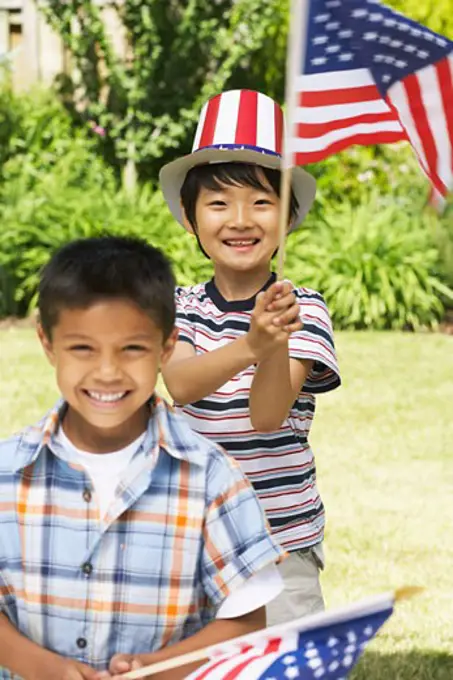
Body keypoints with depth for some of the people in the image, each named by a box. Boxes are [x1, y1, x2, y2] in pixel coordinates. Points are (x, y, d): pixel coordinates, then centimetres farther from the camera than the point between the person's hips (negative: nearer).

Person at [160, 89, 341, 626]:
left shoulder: (304, 309, -7)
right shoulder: (182, 307, 0)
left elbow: (267, 415, -21)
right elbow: (179, 384, -21)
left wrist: (278, 345, -40)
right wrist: (251, 345, -40)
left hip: (282, 544, -3)